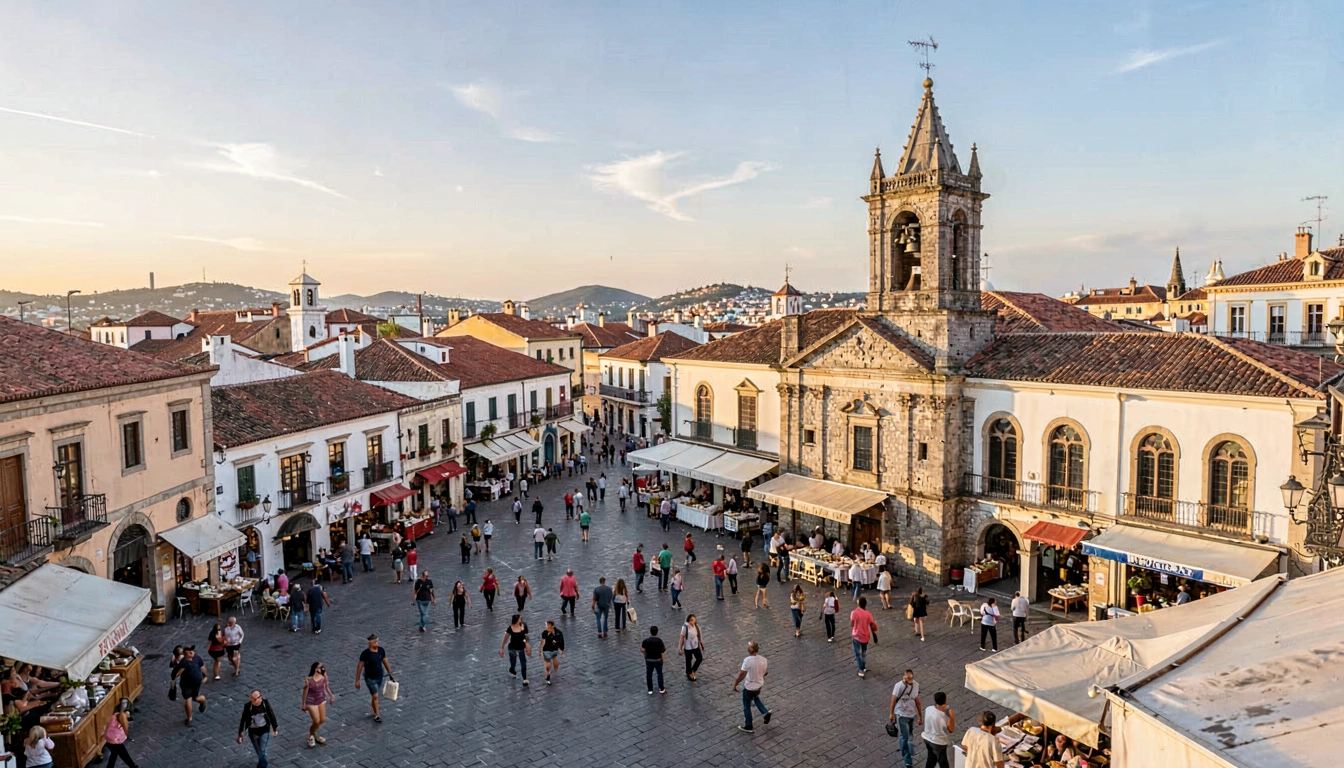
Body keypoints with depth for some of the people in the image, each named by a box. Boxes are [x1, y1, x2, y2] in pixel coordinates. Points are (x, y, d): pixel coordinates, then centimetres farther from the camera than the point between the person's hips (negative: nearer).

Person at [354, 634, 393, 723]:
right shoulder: (365, 653, -20)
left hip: (379, 677, 4)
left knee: (374, 695, 18)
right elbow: (359, 666, -11)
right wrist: (357, 680, -8)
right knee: (375, 696, -6)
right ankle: (377, 716, 6)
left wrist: (390, 675, 9)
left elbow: (385, 662, 5)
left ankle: (375, 712, 35)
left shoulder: (381, 650, -6)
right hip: (370, 678, -4)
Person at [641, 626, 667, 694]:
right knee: (659, 674, 17)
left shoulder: (646, 640, -13)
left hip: (649, 660, 0)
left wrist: (640, 646, 9)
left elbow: (642, 650, -12)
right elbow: (663, 650, -14)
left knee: (649, 675, 14)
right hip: (658, 660, 0)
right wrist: (665, 649, 7)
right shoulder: (659, 640, -16)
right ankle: (661, 689, 26)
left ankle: (650, 690, 21)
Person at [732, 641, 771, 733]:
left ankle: (749, 727, 28)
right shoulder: (763, 659, -10)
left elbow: (742, 674, -27)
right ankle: (765, 712, 20)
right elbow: (766, 672, 5)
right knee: (755, 697, 35)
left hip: (749, 687, -6)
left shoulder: (748, 660, -29)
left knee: (746, 706, 16)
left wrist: (735, 684, -14)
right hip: (759, 685, 6)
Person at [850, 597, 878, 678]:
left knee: (857, 653, 9)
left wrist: (851, 634, 2)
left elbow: (851, 624, -13)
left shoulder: (854, 612, -15)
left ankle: (861, 669, 1)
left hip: (856, 636, -3)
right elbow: (872, 625, -4)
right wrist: (874, 634, 9)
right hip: (865, 636, 3)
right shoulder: (868, 614, -9)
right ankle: (863, 668, 35)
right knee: (864, 653, 23)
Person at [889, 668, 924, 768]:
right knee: (905, 737, 2)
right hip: (901, 714, -4)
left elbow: (918, 701, 2)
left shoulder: (916, 685, -9)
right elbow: (893, 700, -11)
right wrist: (892, 714, -3)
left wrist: (920, 716, 9)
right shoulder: (898, 686, -23)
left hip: (912, 714, 4)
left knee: (910, 735, 21)